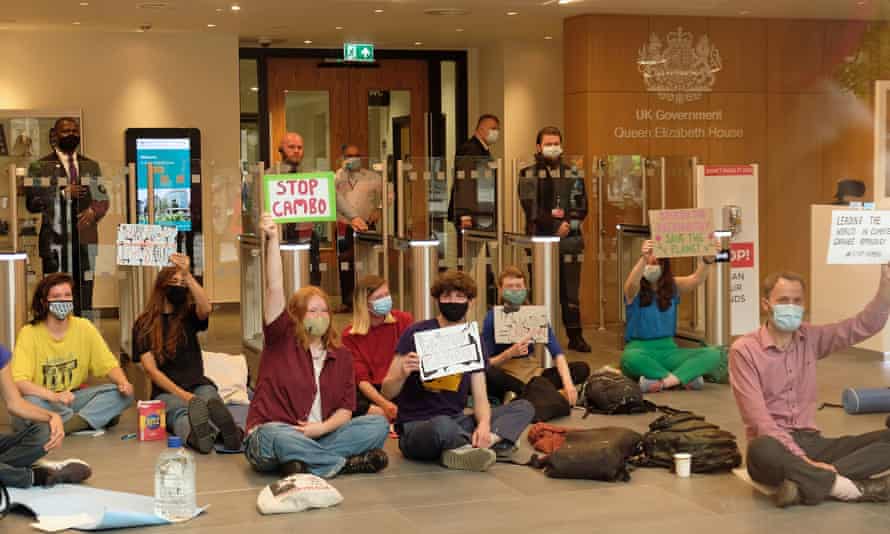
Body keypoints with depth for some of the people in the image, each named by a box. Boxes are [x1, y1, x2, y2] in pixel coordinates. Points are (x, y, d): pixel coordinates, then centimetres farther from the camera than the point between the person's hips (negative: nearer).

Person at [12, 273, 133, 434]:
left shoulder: (84, 328, -1)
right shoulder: (29, 333, -12)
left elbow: (109, 365, 0)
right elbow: (19, 383, -22)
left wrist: (123, 383, -24)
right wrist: (54, 396, -39)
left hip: (74, 397, 3)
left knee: (123, 393, -18)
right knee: (28, 403, -38)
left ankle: (65, 425, -26)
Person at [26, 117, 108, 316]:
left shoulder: (91, 166, 16)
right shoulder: (40, 167, 4)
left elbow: (103, 199, 14)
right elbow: (31, 203, -3)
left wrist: (93, 211, -7)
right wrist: (63, 193, -13)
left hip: (86, 240, 3)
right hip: (55, 241, -3)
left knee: (85, 299, 2)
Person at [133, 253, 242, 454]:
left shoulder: (190, 315, 14)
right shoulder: (144, 324, 7)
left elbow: (206, 309, -13)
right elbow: (151, 369, -2)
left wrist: (187, 275, -22)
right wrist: (183, 395, -15)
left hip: (198, 384, 2)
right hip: (166, 391, -2)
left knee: (210, 398, -36)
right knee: (180, 411, -38)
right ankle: (196, 433, -73)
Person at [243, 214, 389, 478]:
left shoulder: (341, 355, 14)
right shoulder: (282, 340, 6)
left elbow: (345, 408, 6)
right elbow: (275, 288, -7)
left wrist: (323, 428, -15)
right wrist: (273, 240, -14)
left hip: (321, 436, 3)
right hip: (272, 435, -3)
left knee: (378, 424, -15)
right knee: (277, 436, -40)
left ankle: (305, 461, -26)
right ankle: (347, 462, -24)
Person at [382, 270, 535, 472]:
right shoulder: (416, 333, -7)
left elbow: (480, 397, 2)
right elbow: (387, 392, -7)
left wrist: (484, 423, -21)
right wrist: (403, 374, -30)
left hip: (456, 422, 6)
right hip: (415, 427, -6)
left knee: (524, 408, -6)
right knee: (442, 425, -41)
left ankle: (462, 450, -26)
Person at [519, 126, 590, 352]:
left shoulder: (573, 174, 13)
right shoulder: (528, 175, 4)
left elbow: (581, 208, 6)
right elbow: (531, 210, -6)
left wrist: (568, 224, -13)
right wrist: (555, 226, -16)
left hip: (569, 241, 2)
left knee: (570, 291, 5)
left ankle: (575, 336, 12)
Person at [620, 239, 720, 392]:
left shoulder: (672, 285, 8)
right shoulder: (635, 291, -2)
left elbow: (697, 279, -13)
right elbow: (632, 283, -29)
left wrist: (707, 260, -36)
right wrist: (644, 259, -49)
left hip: (668, 349, 4)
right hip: (640, 349, -4)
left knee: (713, 354, -21)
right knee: (631, 357, -41)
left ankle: (661, 382, -34)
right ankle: (686, 378, -30)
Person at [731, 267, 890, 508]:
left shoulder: (811, 338, 9)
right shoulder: (744, 350, -7)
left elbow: (865, 325, 2)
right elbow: (758, 418, -15)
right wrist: (803, 459, -24)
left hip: (810, 441, 5)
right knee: (761, 450, -42)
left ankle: (806, 483, -30)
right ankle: (852, 488, -30)